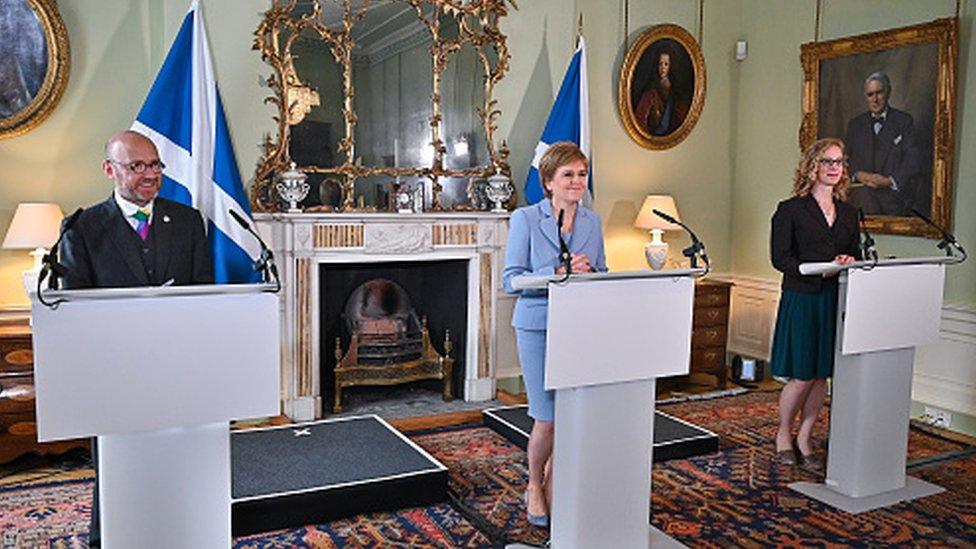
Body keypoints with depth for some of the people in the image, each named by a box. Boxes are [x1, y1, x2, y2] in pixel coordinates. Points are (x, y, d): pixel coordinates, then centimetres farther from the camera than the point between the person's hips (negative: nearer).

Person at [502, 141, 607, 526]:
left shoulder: (592, 222, 9)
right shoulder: (525, 219, -4)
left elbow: (603, 275, 14)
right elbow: (511, 280, -9)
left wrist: (588, 272, -9)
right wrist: (557, 273, -20)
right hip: (538, 326, -4)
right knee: (548, 418, -2)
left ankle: (552, 482, 31)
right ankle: (534, 487, 25)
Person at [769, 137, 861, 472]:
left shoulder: (849, 213, 13)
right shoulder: (790, 210, -4)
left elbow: (857, 254, 16)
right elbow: (780, 258, -10)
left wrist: (849, 262, -8)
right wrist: (822, 270, -20)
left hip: (836, 302, 5)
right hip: (801, 300, -5)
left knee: (822, 375, 8)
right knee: (802, 377, -2)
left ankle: (804, 439, 22)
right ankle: (783, 434, 20)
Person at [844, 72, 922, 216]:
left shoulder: (904, 121, 10)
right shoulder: (855, 124, 19)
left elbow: (913, 161, 2)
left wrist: (890, 180, -13)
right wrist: (857, 174, -8)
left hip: (894, 192, -2)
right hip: (862, 191, 2)